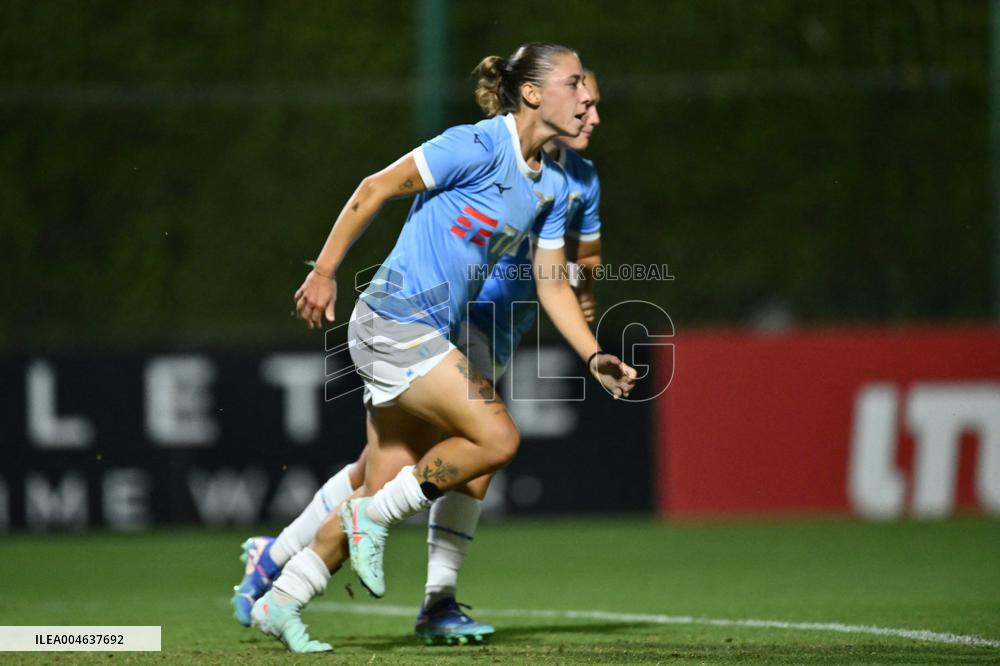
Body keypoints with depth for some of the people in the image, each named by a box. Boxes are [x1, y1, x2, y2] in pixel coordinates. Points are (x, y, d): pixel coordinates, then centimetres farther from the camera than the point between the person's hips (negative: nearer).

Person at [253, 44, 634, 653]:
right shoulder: (478, 147, -14)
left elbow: (552, 285, 15)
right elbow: (376, 189, -10)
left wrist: (595, 357, 4)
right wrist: (325, 271, -10)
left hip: (429, 338, 9)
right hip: (395, 321, -9)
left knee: (387, 492, 7)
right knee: (498, 437, -18)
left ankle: (280, 604, 16)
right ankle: (375, 517, -4)